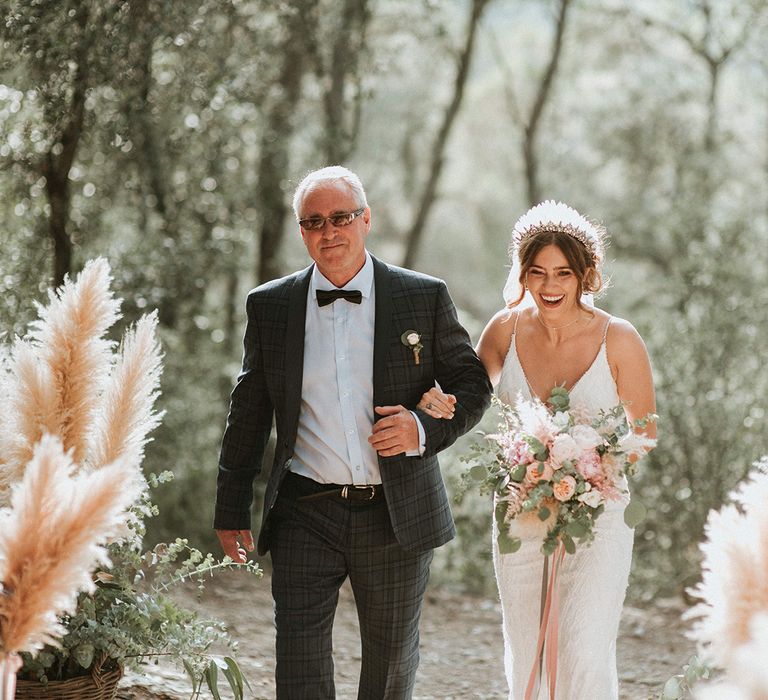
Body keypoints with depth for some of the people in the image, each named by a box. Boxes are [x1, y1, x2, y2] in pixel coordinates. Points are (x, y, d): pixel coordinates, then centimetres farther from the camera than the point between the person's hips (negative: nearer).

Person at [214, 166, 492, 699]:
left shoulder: (425, 298, 0)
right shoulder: (270, 306, 4)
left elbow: (473, 384, 5)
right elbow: (249, 412, 9)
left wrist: (425, 429, -15)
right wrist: (232, 510, 8)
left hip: (398, 517, 0)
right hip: (305, 516, 0)